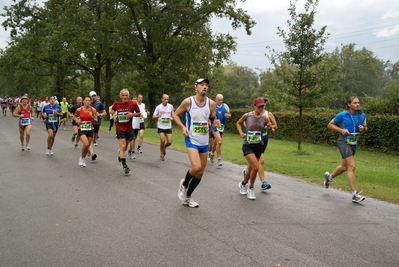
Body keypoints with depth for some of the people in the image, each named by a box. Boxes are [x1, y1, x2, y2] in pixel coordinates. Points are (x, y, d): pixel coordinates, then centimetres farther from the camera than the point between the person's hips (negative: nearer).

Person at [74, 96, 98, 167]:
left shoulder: (93, 110, -3)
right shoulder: (79, 110, -5)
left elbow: (96, 121, -1)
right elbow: (74, 116, 13)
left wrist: (92, 117, -19)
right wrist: (77, 120, -7)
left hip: (90, 130, 2)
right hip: (82, 130, -2)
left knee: (87, 146, 8)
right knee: (86, 144, -23)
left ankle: (83, 159, 33)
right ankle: (81, 157, 2)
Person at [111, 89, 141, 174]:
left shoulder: (133, 104, -6)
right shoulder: (116, 104, -3)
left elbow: (139, 114, 3)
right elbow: (113, 110, 19)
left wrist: (132, 114, -16)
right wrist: (114, 114, -2)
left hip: (129, 129, 2)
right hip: (120, 129, -2)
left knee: (125, 147, 16)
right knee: (123, 146, -11)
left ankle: (120, 153, 50)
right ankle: (124, 166, -8)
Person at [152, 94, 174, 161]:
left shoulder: (170, 106, 2)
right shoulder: (158, 107, -4)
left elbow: (173, 115, 17)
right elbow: (153, 116, -2)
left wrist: (172, 118, -6)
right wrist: (158, 116, -24)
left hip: (168, 127, 2)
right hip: (161, 127, -2)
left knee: (169, 142, -4)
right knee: (162, 141, -10)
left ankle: (164, 148, 30)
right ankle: (162, 155, 11)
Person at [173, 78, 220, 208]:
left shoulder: (211, 103, 2)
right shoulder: (188, 101, -8)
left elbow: (213, 120, 12)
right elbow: (175, 115, 3)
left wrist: (215, 123, -12)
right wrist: (183, 127, -13)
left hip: (204, 141, 5)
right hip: (192, 140, -5)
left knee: (200, 173, 9)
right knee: (196, 167, -24)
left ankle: (187, 197, 29)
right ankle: (184, 184, 10)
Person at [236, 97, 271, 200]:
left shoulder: (265, 118, -1)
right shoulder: (247, 116, -6)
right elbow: (238, 123, 12)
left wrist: (270, 127, -14)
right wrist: (240, 132, -4)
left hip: (258, 145, 3)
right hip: (247, 145, -3)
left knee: (251, 167, 13)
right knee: (256, 166, -19)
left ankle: (243, 184, 42)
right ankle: (251, 189, 3)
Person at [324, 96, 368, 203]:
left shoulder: (362, 115, 5)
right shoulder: (342, 115, -9)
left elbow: (365, 127, 18)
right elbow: (330, 125, 0)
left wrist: (363, 128, -7)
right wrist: (341, 130, -15)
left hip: (354, 143, 6)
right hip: (344, 142, -6)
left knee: (344, 167, 17)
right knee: (352, 167, -16)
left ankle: (330, 176, 46)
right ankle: (354, 194, -13)